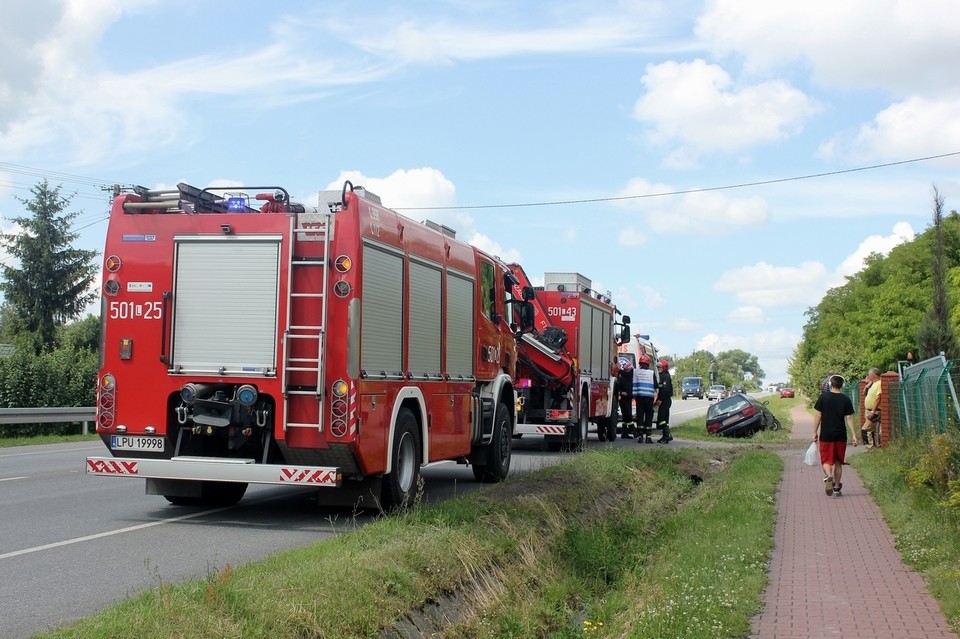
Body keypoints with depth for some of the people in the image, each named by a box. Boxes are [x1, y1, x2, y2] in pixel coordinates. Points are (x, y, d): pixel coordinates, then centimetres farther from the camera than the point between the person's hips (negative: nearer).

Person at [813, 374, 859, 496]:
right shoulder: (845, 400, -1)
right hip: (840, 435, 2)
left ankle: (828, 476, -28)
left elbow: (818, 416, -3)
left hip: (825, 435, -1)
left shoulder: (823, 397, -3)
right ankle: (837, 487, 18)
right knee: (838, 462, 14)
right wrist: (854, 435, 0)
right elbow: (849, 418, -3)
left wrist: (815, 432, 5)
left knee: (826, 460, 2)